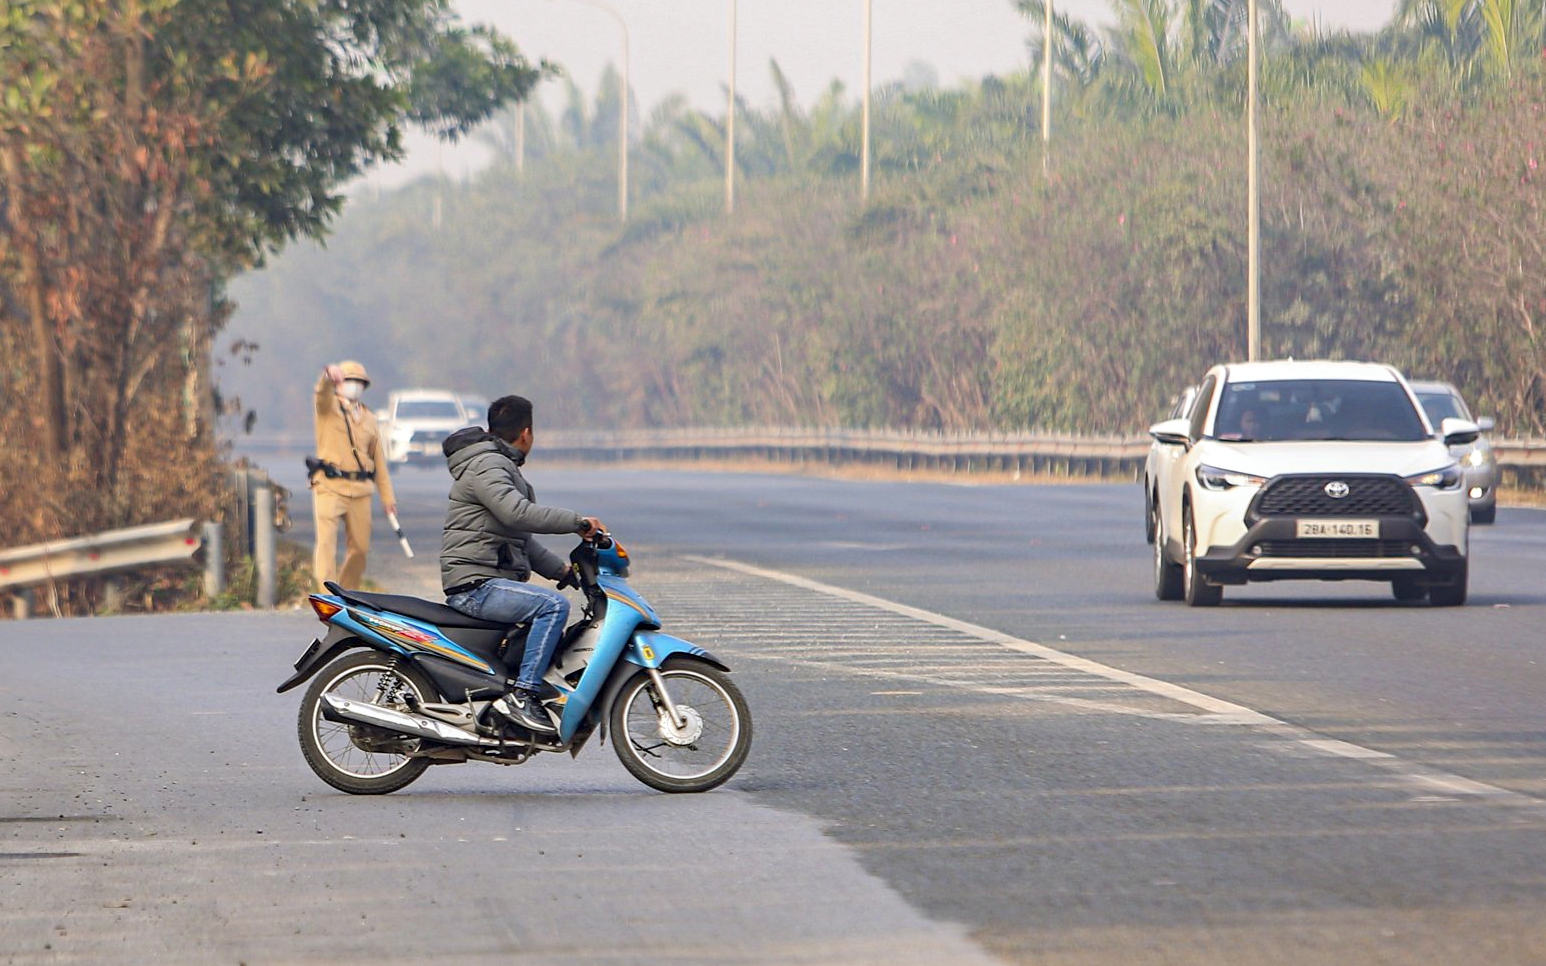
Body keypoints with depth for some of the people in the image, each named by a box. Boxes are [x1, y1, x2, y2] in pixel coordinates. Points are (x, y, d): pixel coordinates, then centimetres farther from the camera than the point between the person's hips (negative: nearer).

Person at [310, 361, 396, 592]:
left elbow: (378, 460, 17)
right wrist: (329, 376, -45)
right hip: (330, 486, -5)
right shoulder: (329, 407, 4)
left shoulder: (369, 419, 17)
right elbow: (323, 393, -21)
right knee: (326, 542, -15)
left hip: (360, 490, 5)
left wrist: (387, 496, 12)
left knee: (360, 547, 7)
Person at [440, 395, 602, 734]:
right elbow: (517, 513, -30)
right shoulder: (485, 467, -12)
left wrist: (561, 569, 17)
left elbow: (521, 537, 27)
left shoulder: (502, 467, 23)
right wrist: (577, 521, -27)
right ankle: (521, 695, -29)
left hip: (487, 584, 11)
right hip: (475, 585, -11)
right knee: (554, 605, -27)